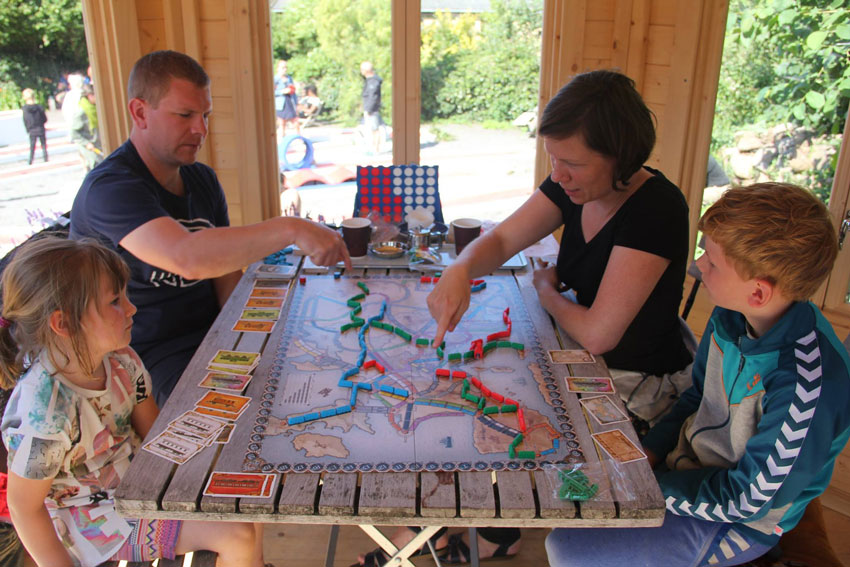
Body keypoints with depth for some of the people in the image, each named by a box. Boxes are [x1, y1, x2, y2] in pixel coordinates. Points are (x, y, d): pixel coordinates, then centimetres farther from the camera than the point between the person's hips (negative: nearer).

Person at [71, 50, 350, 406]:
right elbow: (188, 258, -36)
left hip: (213, 337, 7)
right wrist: (291, 229, -39)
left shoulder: (204, 180, 10)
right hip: (150, 359, -7)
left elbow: (227, 275, 11)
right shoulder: (110, 188, -18)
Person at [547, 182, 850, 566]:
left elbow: (749, 499, -23)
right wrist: (649, 452, -4)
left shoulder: (805, 388, -34)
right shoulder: (731, 316, -10)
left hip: (734, 524, -7)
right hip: (689, 459, 7)